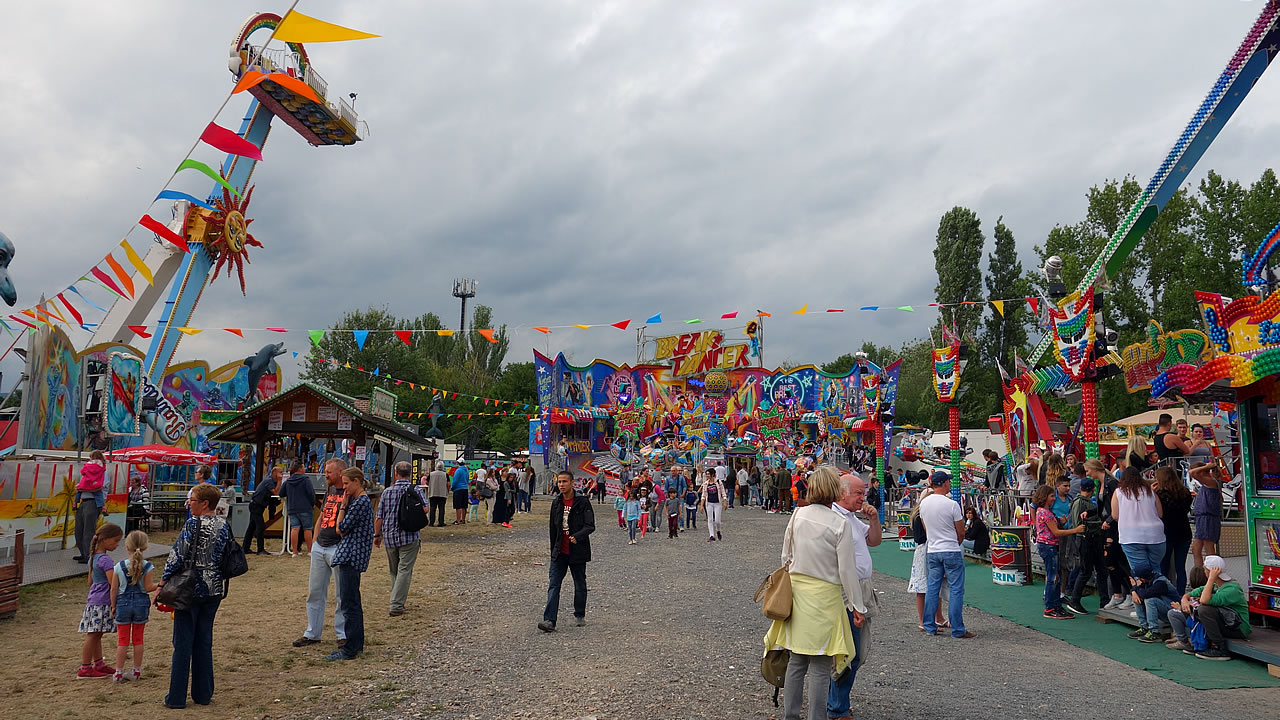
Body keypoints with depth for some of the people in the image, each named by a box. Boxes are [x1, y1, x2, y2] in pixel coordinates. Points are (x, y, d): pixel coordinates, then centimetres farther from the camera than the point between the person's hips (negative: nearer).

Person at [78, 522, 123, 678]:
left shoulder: (93, 557, 12)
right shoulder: (105, 560, -18)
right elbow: (113, 584, -22)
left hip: (94, 600, 10)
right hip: (101, 602, -10)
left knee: (96, 635, 14)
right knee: (92, 636, -3)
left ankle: (99, 664, 22)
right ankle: (85, 668, 3)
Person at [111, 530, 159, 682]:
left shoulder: (119, 566, -6)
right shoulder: (147, 566, -9)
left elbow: (114, 589, -2)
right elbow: (148, 587, -10)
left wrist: (113, 606, 9)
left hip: (123, 603, 0)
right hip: (141, 604, 0)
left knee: (122, 640, 8)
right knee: (138, 639, 11)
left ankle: (118, 673, 10)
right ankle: (136, 671, 18)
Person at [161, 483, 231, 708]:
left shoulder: (194, 524, -14)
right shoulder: (223, 525, 4)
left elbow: (177, 555, -14)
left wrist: (163, 582, -5)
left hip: (190, 589, -6)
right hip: (214, 589, 6)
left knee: (183, 643, 4)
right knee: (204, 642, 14)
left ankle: (177, 697, 10)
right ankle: (203, 694, 20)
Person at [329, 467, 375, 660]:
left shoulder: (361, 502, -15)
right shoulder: (360, 501, 16)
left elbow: (341, 528, -12)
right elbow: (339, 530, 16)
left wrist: (343, 506, -5)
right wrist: (345, 505, 9)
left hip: (351, 556, -11)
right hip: (351, 556, 11)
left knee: (349, 604, -7)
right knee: (353, 603, 16)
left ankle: (350, 650, -3)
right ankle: (356, 643, 24)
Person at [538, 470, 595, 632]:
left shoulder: (582, 502, -9)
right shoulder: (556, 503, 7)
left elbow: (590, 526, -15)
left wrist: (577, 536, -32)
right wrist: (553, 550, 16)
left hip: (578, 552, -4)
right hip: (560, 552, 4)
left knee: (580, 585, 11)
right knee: (553, 585, -7)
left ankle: (579, 615, 29)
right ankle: (549, 620, -11)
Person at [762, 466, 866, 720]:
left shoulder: (797, 515, 1)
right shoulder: (839, 524, -15)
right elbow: (847, 570, -11)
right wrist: (857, 607, -2)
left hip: (796, 592, 5)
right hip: (824, 596, -5)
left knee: (796, 660, 16)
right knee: (820, 666, 4)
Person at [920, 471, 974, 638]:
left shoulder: (924, 503, 2)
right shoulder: (952, 504, -15)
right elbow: (961, 532, -6)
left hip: (932, 551, 6)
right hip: (951, 551, -6)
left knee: (932, 588, 12)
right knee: (956, 590, 2)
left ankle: (929, 627, 17)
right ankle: (957, 629, 3)